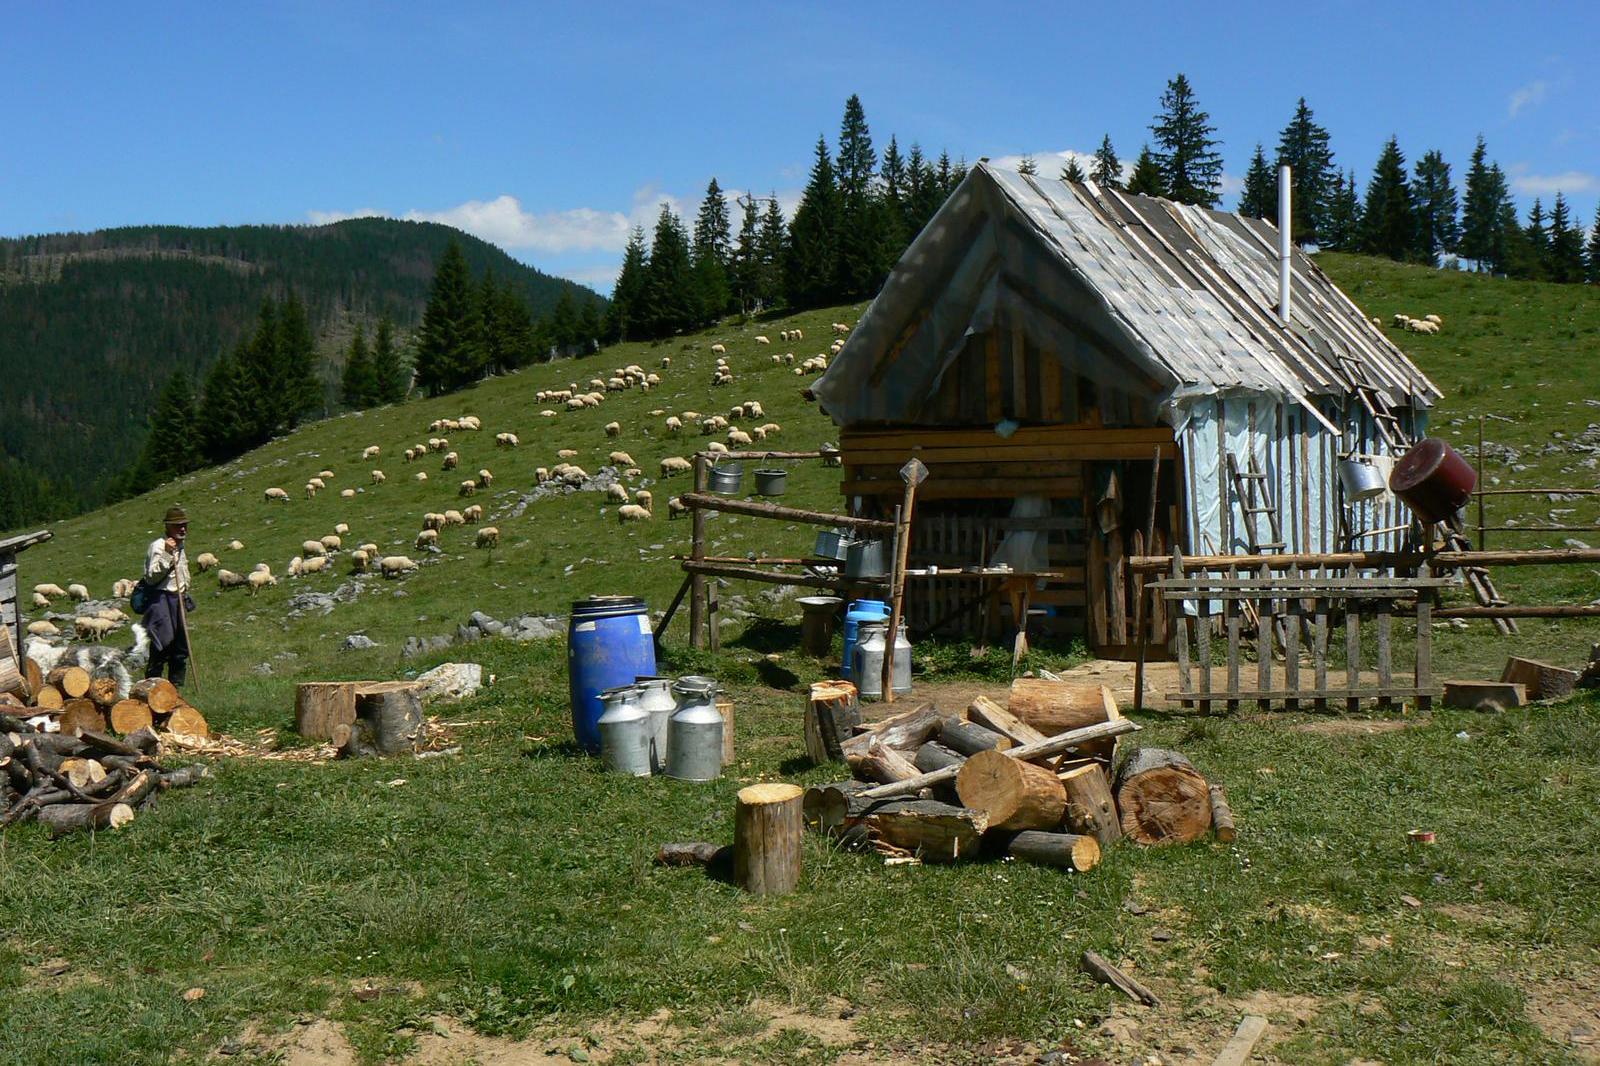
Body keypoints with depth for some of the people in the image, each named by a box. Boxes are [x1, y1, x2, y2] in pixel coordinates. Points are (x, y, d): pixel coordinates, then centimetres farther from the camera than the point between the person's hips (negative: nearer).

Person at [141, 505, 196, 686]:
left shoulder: (180, 546, 16)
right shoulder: (157, 546, -12)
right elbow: (151, 576, -20)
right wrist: (167, 554, -25)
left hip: (178, 599, 9)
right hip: (161, 599, -9)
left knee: (181, 647, 11)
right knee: (161, 646, -12)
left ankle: (177, 685, 20)